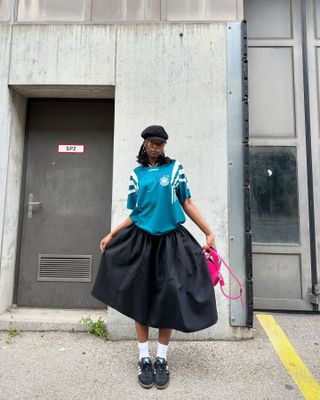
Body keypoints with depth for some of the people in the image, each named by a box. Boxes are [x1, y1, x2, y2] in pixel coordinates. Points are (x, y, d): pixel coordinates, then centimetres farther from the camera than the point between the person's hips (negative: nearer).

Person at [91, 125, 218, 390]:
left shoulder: (175, 168, 4)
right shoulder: (137, 174, 8)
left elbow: (187, 204, 2)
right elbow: (135, 214, 8)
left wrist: (209, 232, -3)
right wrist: (112, 234, 4)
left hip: (170, 240, -1)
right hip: (141, 239, 2)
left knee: (168, 299, 3)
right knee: (141, 298, 7)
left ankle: (161, 359, 24)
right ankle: (144, 359, 25)